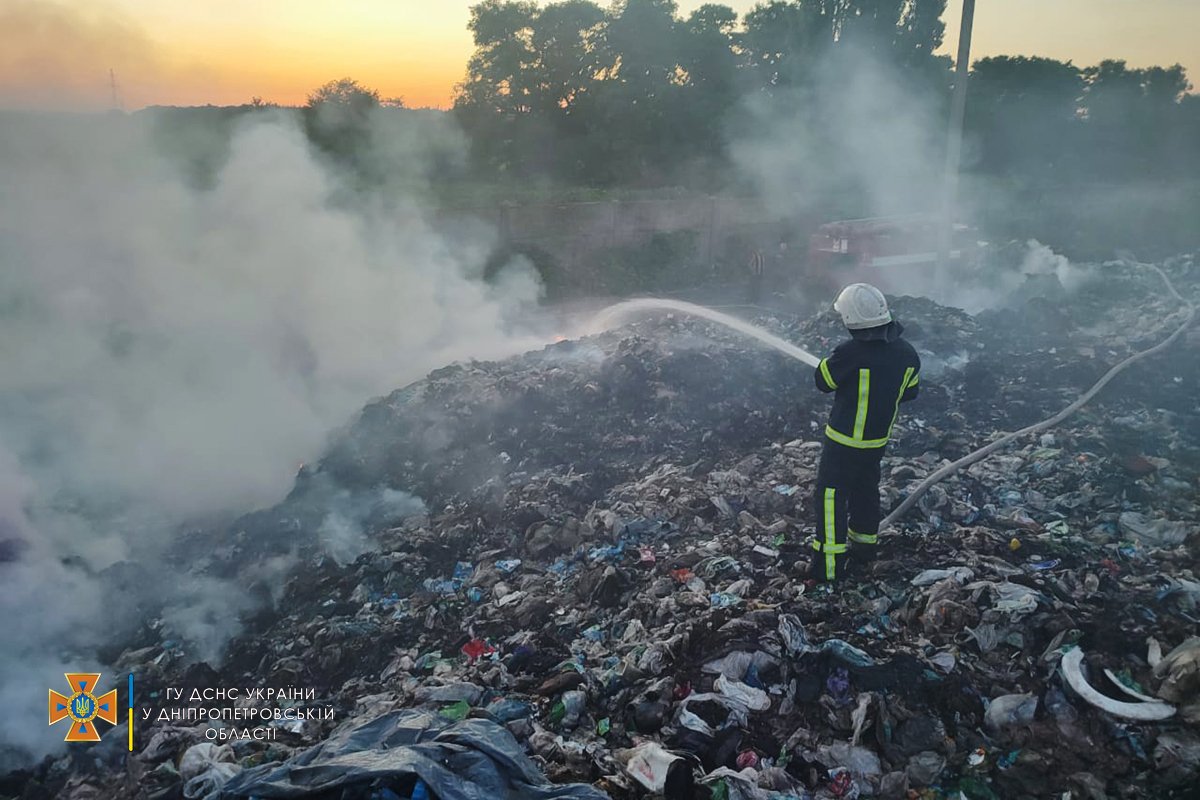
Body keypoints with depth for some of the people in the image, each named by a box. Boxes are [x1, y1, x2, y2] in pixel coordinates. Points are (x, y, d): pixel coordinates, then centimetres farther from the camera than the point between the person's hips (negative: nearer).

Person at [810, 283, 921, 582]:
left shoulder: (849, 352, -27)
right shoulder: (906, 353, -5)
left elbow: (822, 381, -12)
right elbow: (910, 392, 8)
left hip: (844, 440, -6)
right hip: (879, 439, 6)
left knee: (832, 493, 2)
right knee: (866, 488, 24)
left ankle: (829, 563, 2)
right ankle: (865, 543, 39)